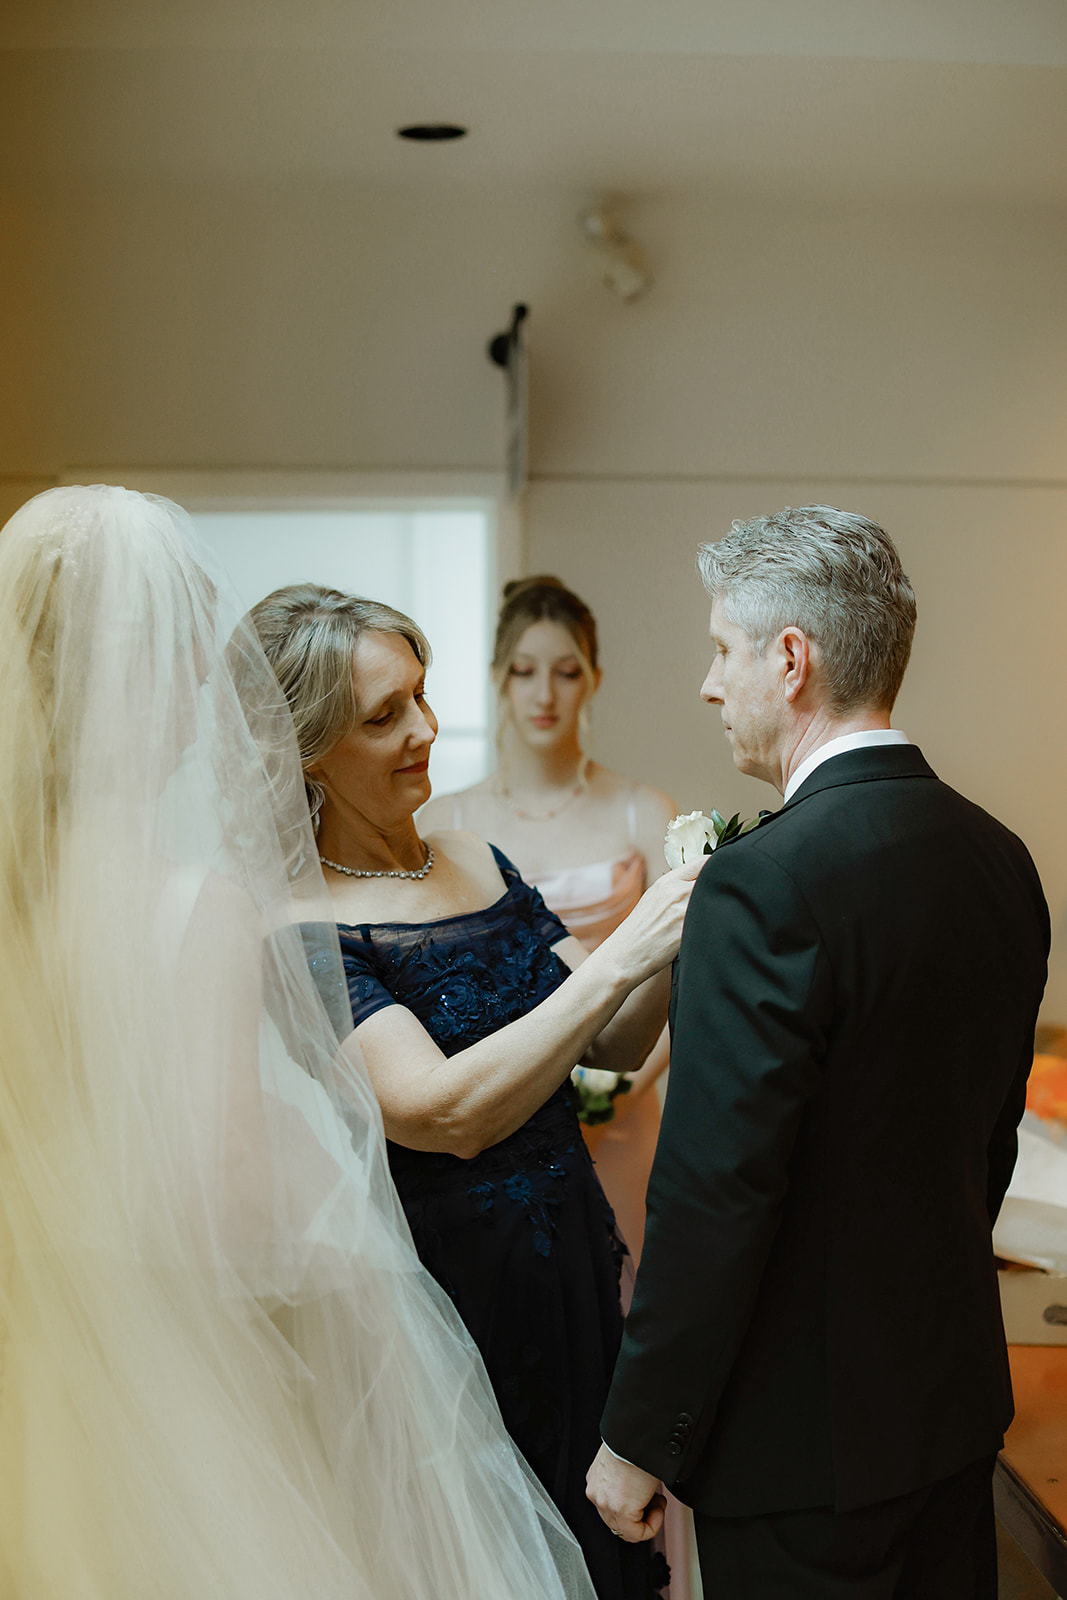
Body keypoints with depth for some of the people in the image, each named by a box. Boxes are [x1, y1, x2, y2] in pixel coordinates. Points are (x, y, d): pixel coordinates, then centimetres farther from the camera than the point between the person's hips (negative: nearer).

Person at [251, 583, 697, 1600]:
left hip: (573, 1275, 7)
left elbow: (615, 1045, 3)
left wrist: (672, 924, -15)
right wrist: (619, 957, -29)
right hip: (443, 1299, -6)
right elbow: (450, 1111, -28)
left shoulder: (481, 865, 3)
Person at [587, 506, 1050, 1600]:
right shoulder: (999, 858, 1)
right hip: (961, 1399, 8)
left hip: (805, 1435, -7)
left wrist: (637, 1440, -13)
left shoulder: (765, 882, -24)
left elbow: (713, 1198, -23)